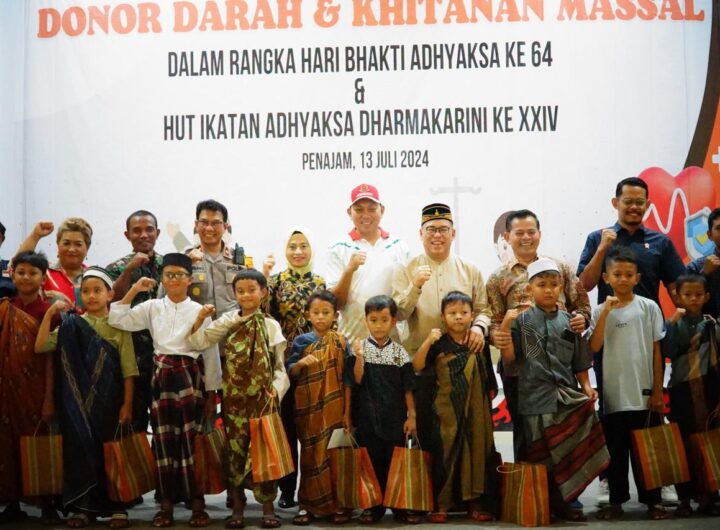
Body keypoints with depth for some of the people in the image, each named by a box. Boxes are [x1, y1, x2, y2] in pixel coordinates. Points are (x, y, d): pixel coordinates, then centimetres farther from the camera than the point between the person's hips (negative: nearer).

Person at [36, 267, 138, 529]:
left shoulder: (118, 325, 0)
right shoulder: (72, 326, 6)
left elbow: (128, 369, -3)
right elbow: (41, 346, -5)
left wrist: (127, 404, -9)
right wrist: (49, 314, -12)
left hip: (108, 399, -1)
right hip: (79, 400, 2)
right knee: (80, 447, 1)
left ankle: (117, 506, 11)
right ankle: (83, 506, 10)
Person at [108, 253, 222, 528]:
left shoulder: (200, 311, 0)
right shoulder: (152, 307, 6)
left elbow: (210, 353, 3)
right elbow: (117, 320, -2)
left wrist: (211, 394, 2)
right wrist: (134, 289, -6)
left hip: (190, 377, -2)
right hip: (162, 377, 2)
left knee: (191, 439, -2)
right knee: (163, 440, 4)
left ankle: (197, 502, 6)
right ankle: (166, 503, 12)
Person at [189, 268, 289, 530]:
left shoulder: (271, 326, 5)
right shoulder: (228, 321, 5)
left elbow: (279, 365, 4)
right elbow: (199, 342, -3)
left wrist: (277, 388, -9)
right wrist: (200, 319, -17)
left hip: (262, 398, -1)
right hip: (234, 398, 1)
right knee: (235, 450, 4)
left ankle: (268, 507, 9)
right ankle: (237, 506, 14)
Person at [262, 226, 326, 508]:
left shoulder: (321, 283, 8)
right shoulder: (276, 280, 3)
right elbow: (262, 312, -12)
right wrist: (264, 276, -18)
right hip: (283, 361, -1)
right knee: (286, 425, 2)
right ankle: (287, 489, 10)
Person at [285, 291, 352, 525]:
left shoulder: (340, 342, 0)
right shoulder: (301, 341, 4)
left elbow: (347, 379, -1)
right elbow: (290, 373, 4)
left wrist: (347, 411, -6)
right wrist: (301, 363, -17)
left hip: (333, 408, -1)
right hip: (309, 408, 1)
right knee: (311, 453, 5)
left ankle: (339, 503, 9)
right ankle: (309, 504, 11)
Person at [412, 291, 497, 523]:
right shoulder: (439, 344, -2)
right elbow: (417, 366, -9)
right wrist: (428, 341, -20)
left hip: (476, 409, 2)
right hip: (447, 410, -2)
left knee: (477, 451, 5)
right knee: (445, 454, 1)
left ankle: (476, 503, 16)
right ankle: (442, 504, 10)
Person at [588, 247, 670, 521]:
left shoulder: (649, 307, 0)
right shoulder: (600, 311, 2)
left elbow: (656, 351, 2)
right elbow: (594, 347, -12)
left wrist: (657, 391, -1)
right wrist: (606, 312, -17)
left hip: (644, 393, -1)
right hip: (614, 393, 1)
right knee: (616, 449, 8)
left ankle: (652, 500, 16)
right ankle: (617, 500, 17)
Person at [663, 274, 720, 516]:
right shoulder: (673, 323, 3)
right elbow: (669, 352, -12)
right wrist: (674, 323, -17)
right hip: (682, 389, -1)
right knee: (682, 444, 1)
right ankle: (684, 498, 6)